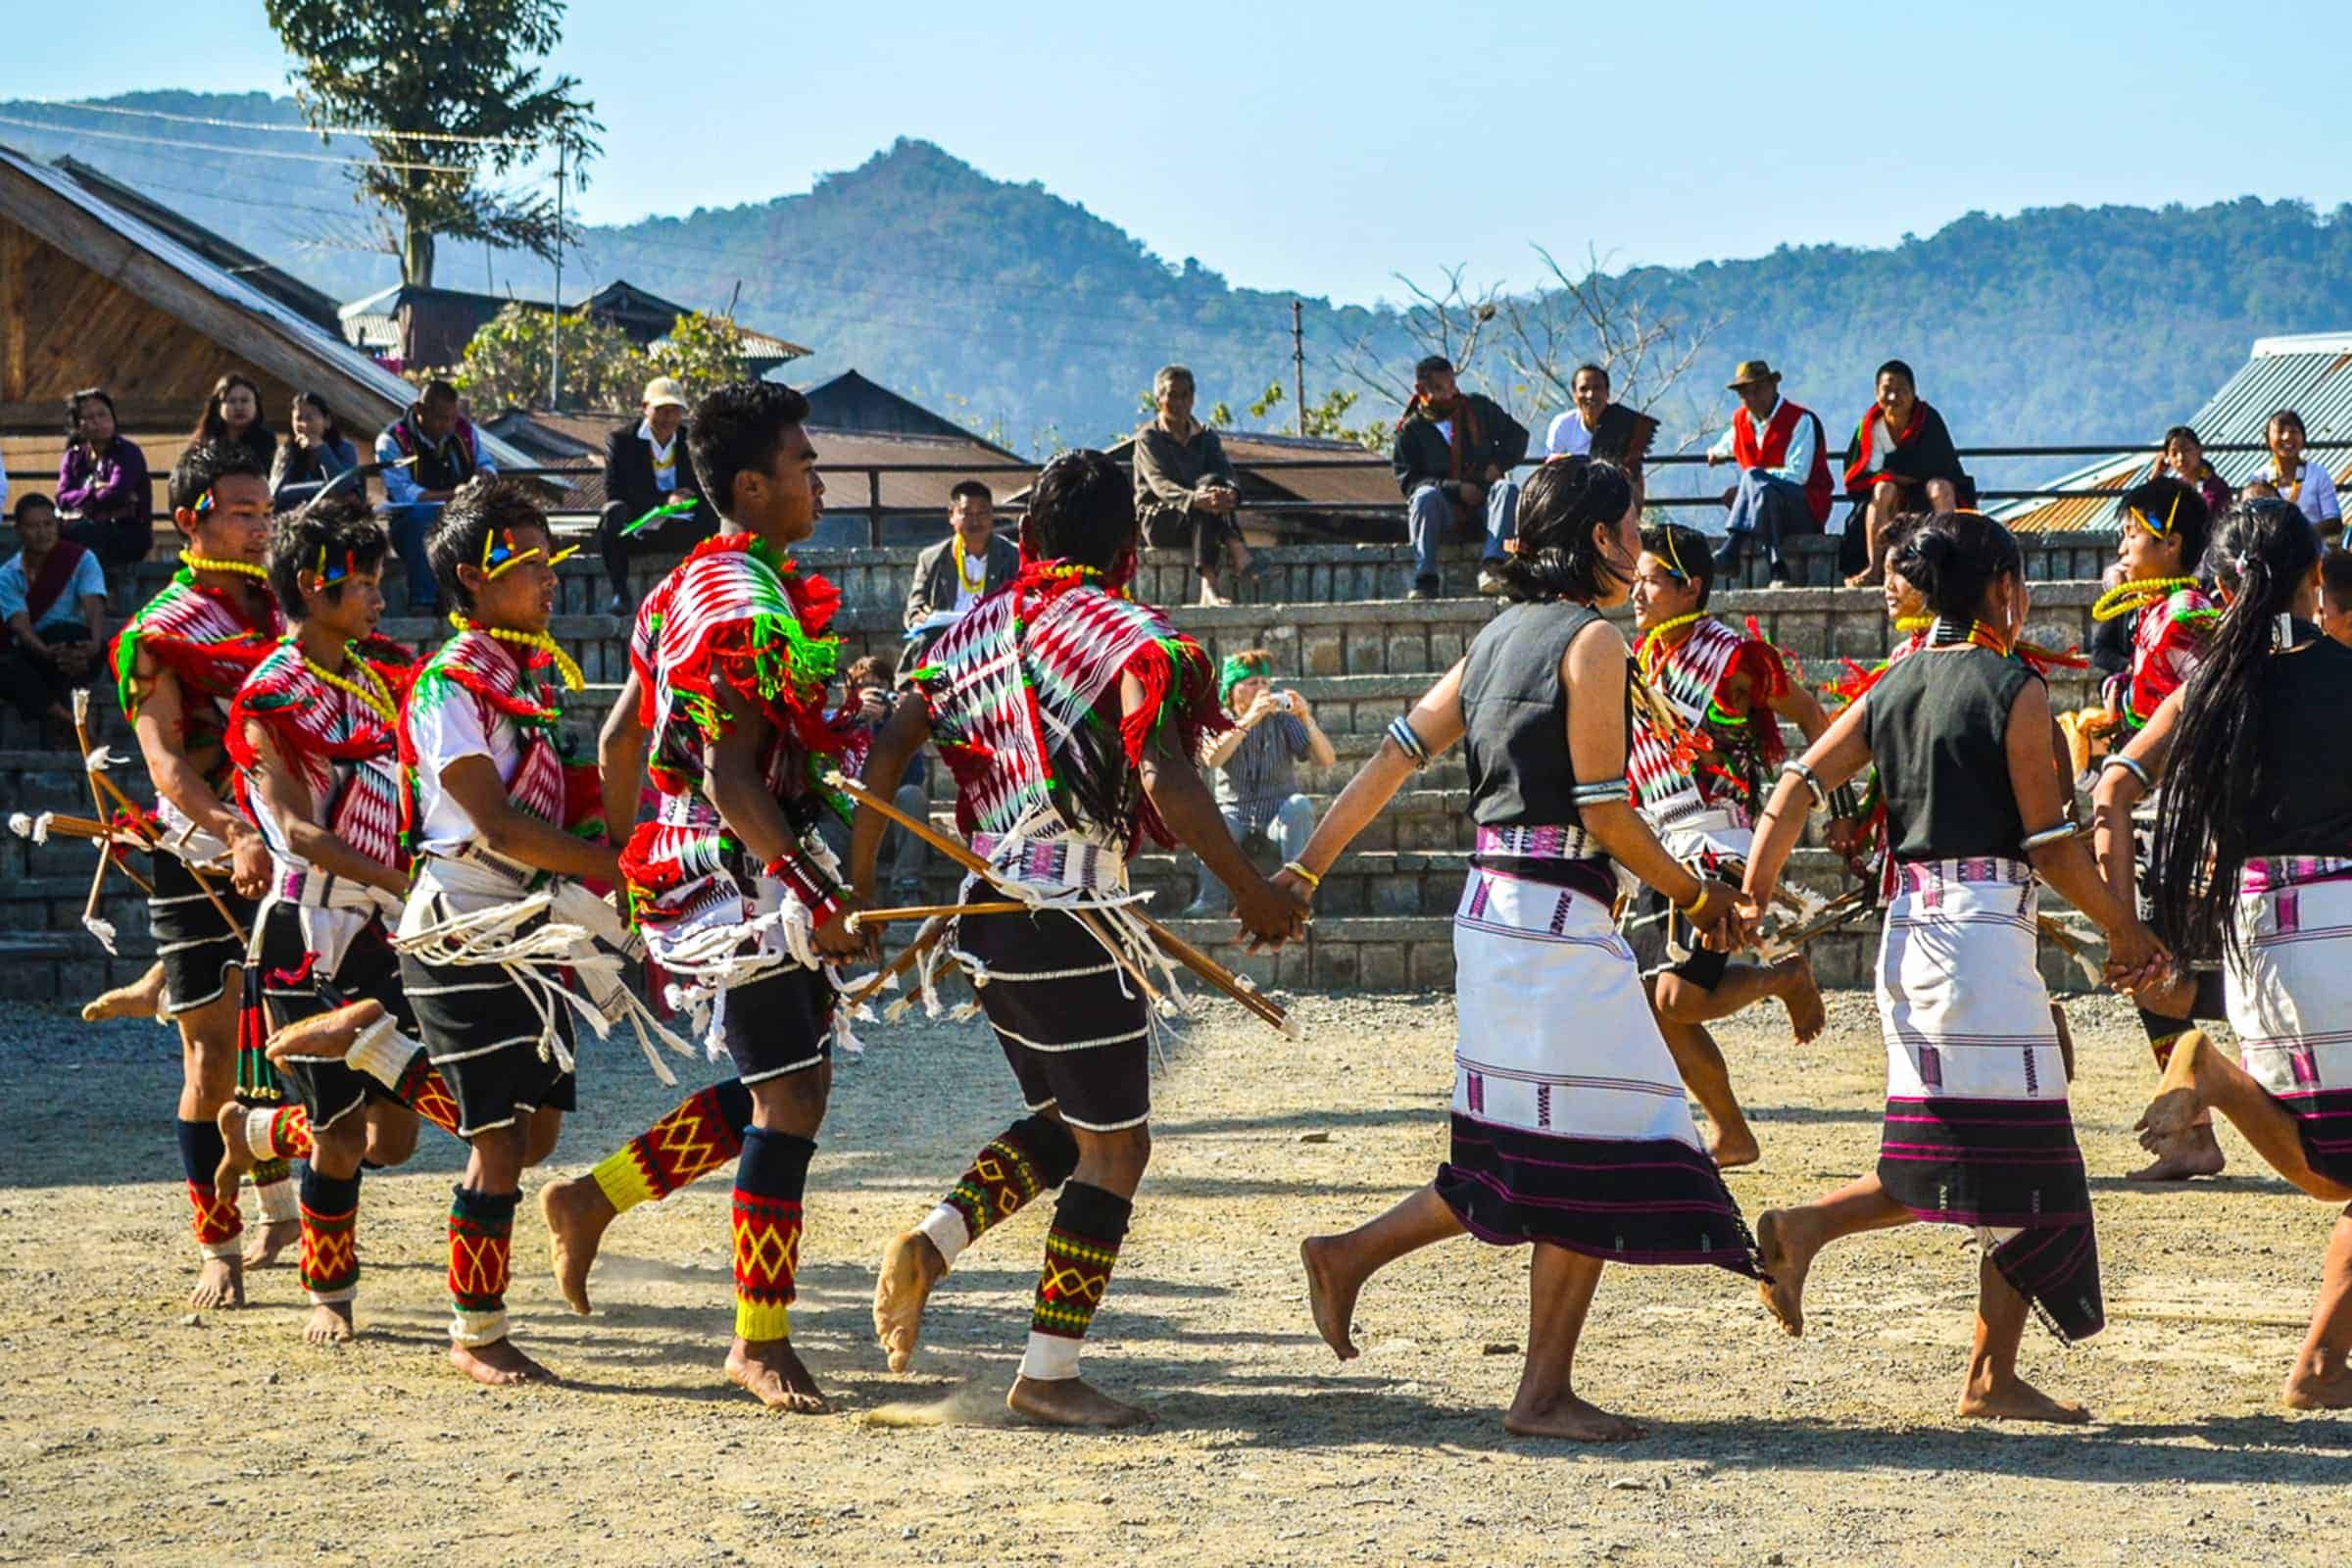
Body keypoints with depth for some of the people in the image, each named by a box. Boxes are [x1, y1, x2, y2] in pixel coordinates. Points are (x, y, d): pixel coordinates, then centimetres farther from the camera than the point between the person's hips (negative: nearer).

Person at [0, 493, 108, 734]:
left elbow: (94, 608, -19)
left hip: (75, 651, -1)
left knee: (61, 631, -37)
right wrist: (46, 652, -40)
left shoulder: (81, 559, -4)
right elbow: (20, 625, -16)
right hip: (33, 653, 1)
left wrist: (95, 645, -43)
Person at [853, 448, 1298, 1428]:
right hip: (1073, 920, -7)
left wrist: (858, 886, 15)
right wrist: (1253, 892, -13)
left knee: (1060, 1125, 22)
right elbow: (1165, 784, -22)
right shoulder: (1130, 638, -9)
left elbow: (887, 750, 8)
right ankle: (1048, 1375, 2)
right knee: (1113, 1146, 3)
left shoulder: (977, 631, 10)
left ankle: (929, 1245, 1)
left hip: (988, 911, 7)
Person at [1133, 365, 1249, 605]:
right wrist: (1196, 500, -40)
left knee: (1213, 485, -29)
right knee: (1209, 483, -30)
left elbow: (1227, 473, -4)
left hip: (1199, 522, 4)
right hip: (1158, 520, -4)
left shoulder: (1205, 437, 15)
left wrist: (1231, 493, -30)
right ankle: (1237, 552, -51)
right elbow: (1161, 484, -19)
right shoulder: (1148, 438, -1)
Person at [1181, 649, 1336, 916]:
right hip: (1235, 815, 0)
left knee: (1299, 804, -33)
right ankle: (1210, 898, -30)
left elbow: (1327, 760, -6)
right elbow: (1211, 759, -20)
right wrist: (1248, 720, -29)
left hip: (1279, 814, 0)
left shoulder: (1282, 720, 5)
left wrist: (1308, 720, -23)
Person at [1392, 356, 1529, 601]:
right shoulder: (1411, 429, 4)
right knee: (1425, 495, -35)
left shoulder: (1478, 408, 13)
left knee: (1507, 489, -30)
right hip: (1444, 505, -2)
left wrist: (1499, 464, 0)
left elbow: (1517, 434, 20)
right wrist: (1455, 489, -16)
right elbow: (1407, 480, -5)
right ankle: (1425, 580, -43)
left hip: (1483, 502, 2)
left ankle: (1491, 566, -48)